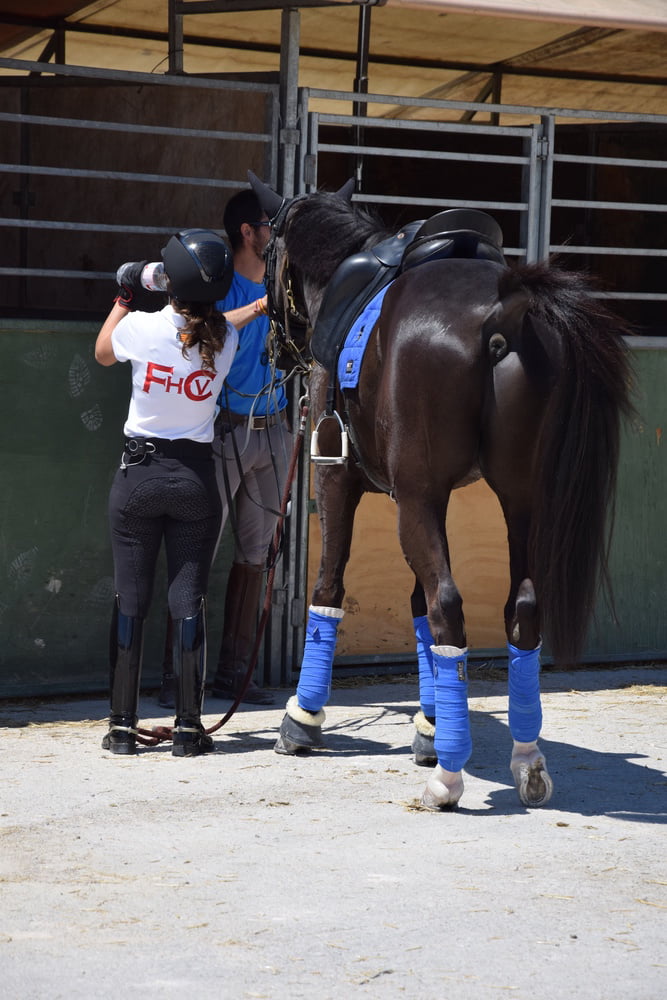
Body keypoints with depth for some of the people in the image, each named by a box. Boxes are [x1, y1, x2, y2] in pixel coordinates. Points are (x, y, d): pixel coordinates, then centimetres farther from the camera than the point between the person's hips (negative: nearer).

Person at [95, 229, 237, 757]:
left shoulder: (141, 328, -12)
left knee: (130, 599, 5)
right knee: (189, 602, 3)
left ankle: (123, 727, 8)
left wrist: (124, 296, 20)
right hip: (196, 476, 1)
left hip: (138, 472, -1)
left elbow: (103, 352, 12)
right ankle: (189, 728, 2)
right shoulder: (225, 340, -7)